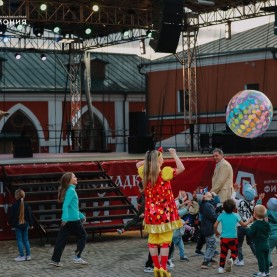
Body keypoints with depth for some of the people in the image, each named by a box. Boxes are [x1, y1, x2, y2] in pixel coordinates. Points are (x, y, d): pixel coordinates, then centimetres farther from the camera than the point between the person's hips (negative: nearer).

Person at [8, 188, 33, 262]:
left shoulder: (15, 205, -12)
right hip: (25, 224, 4)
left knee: (19, 240, 0)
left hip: (17, 225, -4)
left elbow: (11, 215, -5)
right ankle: (28, 255, 10)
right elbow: (29, 215, 5)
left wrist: (9, 222, 13)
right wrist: (31, 224, 15)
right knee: (26, 240, 11)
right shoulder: (26, 205, 0)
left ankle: (22, 256, -3)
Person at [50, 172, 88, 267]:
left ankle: (55, 260, 4)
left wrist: (81, 216, 29)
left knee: (62, 239, 6)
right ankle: (77, 257, 4)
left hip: (67, 220, 8)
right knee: (83, 236, 6)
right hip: (73, 220, -8)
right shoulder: (71, 190, -12)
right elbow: (65, 205, -23)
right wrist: (65, 218, -32)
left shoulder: (69, 190, 16)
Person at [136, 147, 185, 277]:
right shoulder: (165, 172, -14)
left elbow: (138, 164, 22)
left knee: (152, 241, 10)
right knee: (165, 241, 1)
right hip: (164, 213, -5)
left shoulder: (145, 173, 1)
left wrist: (149, 158, 14)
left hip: (151, 213, 5)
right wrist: (174, 154, -9)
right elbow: (181, 168, -19)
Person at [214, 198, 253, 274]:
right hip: (233, 238, -2)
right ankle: (231, 259, -16)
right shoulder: (236, 216, -7)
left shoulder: (221, 215, -4)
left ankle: (221, 267, 12)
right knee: (234, 251, 15)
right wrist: (249, 221, 21)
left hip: (223, 238, 2)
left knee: (223, 253, 15)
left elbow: (215, 226, -6)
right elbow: (243, 225, 1)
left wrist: (217, 232, 14)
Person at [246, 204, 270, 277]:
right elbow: (268, 232, 13)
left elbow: (251, 233, -19)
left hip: (259, 244, -7)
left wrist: (247, 230, -1)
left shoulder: (255, 224, -17)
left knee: (260, 258, -1)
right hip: (266, 244, 7)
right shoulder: (266, 223, 4)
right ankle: (267, 271, 20)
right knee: (266, 257, 13)